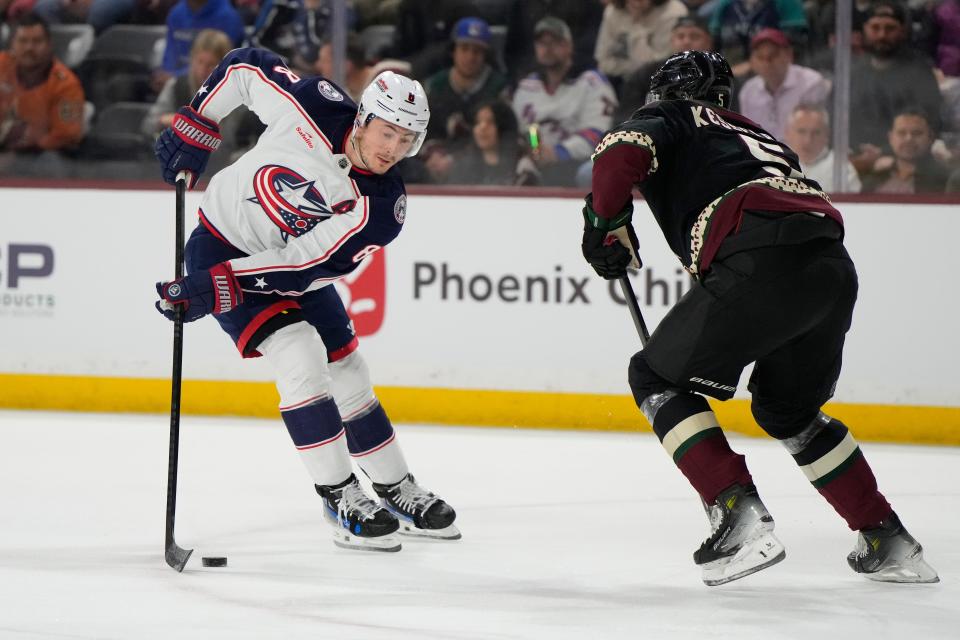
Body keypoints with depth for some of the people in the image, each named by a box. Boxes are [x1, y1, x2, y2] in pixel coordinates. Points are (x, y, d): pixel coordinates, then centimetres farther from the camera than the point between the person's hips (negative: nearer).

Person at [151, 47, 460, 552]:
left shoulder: (381, 210, -22)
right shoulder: (313, 107, -26)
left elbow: (298, 265, -27)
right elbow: (247, 65, -7)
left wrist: (214, 289, -34)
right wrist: (194, 127, -7)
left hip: (294, 268, 4)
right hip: (222, 243, -4)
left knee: (347, 372, 8)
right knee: (301, 357, -19)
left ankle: (400, 492, 28)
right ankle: (341, 500, -13)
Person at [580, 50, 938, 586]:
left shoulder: (671, 119, 19)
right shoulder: (757, 135, 39)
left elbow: (622, 150, -4)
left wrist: (607, 223, 11)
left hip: (762, 266, -7)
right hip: (835, 268, 7)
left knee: (657, 377, 8)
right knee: (791, 410, 29)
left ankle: (741, 517, -7)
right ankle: (889, 543, 27)